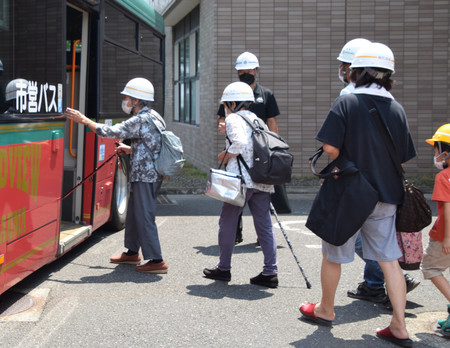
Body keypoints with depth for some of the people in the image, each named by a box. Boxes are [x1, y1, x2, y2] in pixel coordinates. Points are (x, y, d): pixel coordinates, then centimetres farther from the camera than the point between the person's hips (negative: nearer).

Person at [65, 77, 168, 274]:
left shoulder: (140, 120, -17)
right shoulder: (153, 116, 15)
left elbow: (111, 132, -20)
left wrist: (83, 120, -15)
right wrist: (129, 150, 18)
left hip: (144, 176, -10)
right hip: (151, 174, 10)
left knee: (144, 217, -7)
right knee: (134, 213, 19)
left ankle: (156, 261, -4)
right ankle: (132, 252, 31)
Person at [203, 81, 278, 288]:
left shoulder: (233, 119, -2)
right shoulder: (259, 120, 20)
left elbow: (240, 142, -18)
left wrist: (226, 155, -4)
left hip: (241, 179, -6)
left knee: (227, 223, 7)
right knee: (264, 225, 6)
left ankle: (224, 268, 14)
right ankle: (270, 272, 4)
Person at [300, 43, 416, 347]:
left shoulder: (346, 103, -12)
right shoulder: (397, 110, 1)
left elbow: (330, 149, -18)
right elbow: (404, 158, 5)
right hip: (385, 196, 4)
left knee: (333, 255, 15)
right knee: (389, 260, 9)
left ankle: (325, 310, 32)